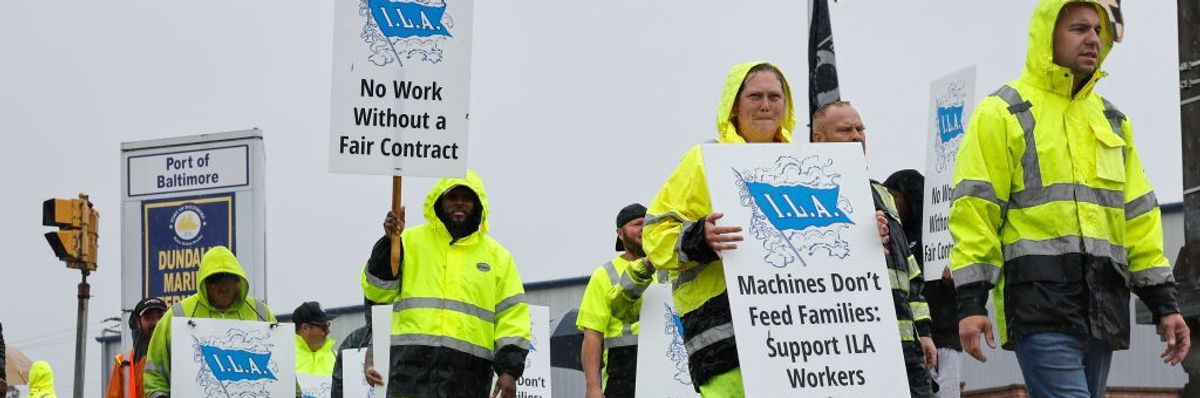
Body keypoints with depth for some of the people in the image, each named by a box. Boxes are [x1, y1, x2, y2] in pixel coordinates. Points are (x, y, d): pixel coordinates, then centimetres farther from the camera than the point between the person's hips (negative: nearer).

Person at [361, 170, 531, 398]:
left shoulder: (497, 255, 15)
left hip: (470, 369, 2)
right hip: (414, 365, -2)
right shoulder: (411, 241, 11)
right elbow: (377, 291, 5)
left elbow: (512, 314, 11)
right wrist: (389, 243, -9)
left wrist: (509, 369, -1)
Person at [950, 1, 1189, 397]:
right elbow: (975, 210, -4)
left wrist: (1164, 303, 14)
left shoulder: (1112, 121, 22)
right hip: (1039, 302, -6)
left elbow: (1138, 215, 22)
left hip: (1101, 309, 7)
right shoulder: (1002, 114, 2)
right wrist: (971, 302, -11)